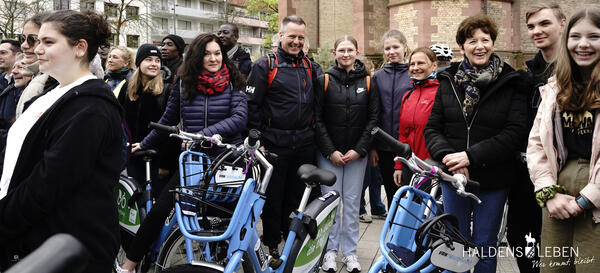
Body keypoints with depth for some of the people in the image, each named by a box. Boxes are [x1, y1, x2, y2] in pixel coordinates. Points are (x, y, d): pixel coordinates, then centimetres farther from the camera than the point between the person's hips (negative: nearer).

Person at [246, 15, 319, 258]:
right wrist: (257, 140, -10)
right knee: (273, 195, 4)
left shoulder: (309, 67, 12)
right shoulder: (265, 65, -4)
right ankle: (271, 243, 18)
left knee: (298, 194, 12)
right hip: (275, 144, -4)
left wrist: (312, 133, 14)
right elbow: (252, 104, -7)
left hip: (304, 144, 5)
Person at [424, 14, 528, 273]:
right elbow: (432, 128, 3)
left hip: (493, 180, -2)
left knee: (485, 247, 10)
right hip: (453, 176, 2)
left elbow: (515, 132, -12)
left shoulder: (511, 84, -4)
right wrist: (447, 156, -16)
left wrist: (471, 155, -20)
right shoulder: (448, 82, 4)